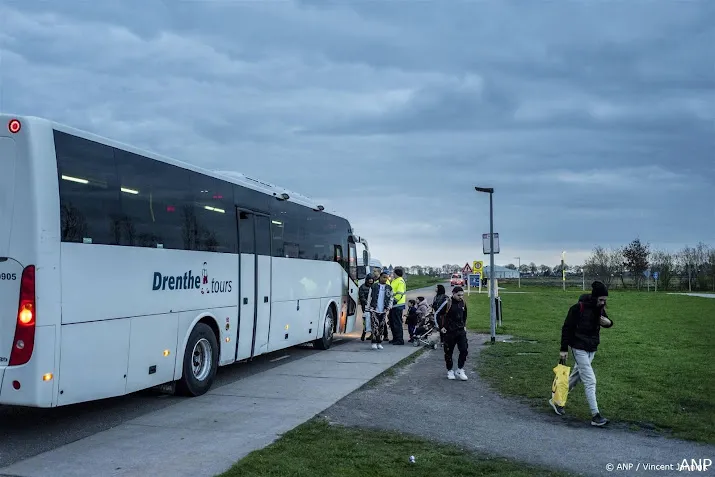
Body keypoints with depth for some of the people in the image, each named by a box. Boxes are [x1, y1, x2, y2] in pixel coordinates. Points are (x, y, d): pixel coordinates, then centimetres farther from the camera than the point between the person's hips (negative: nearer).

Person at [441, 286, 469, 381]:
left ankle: (460, 370, 11)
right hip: (449, 331, -5)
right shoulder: (448, 303, -14)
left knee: (464, 350, -2)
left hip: (461, 331, 5)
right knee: (449, 352, 5)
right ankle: (450, 371, 20)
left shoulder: (463, 303, 6)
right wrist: (442, 327, -10)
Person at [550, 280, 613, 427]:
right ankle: (595, 416, -7)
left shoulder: (600, 308, 0)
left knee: (575, 377, 17)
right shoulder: (578, 308, -20)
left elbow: (606, 321, 17)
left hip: (592, 349, 7)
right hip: (579, 348, -7)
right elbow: (567, 328, -14)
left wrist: (608, 322, -8)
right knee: (590, 381, -10)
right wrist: (563, 349, -13)